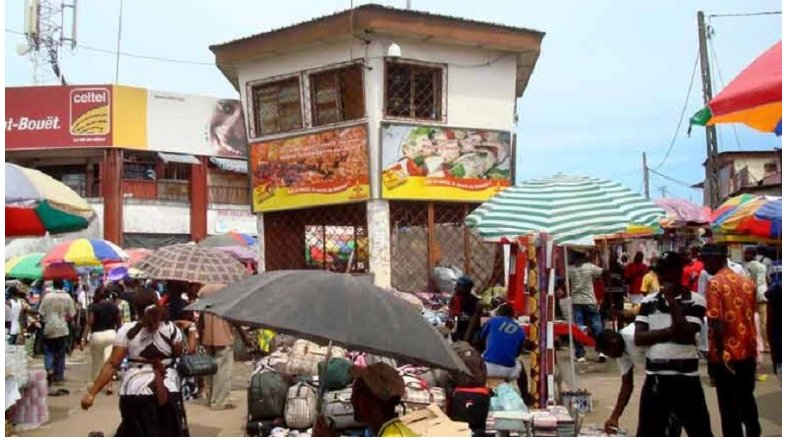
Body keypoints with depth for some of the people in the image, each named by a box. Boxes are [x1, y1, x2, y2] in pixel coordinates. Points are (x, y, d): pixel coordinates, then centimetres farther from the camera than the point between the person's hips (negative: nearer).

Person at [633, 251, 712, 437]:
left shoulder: (695, 301, -4)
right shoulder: (648, 302, 6)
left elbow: (686, 335, -17)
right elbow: (639, 338, -3)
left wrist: (672, 300, -16)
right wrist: (671, 331, -15)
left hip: (686, 377, -3)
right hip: (655, 378, 3)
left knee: (700, 433, 5)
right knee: (648, 433, 10)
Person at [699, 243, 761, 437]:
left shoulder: (715, 283, -13)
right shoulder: (747, 282, 6)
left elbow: (717, 323, -19)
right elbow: (751, 316, 14)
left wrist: (719, 352, -13)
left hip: (727, 355, -6)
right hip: (748, 352, 7)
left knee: (729, 406, 3)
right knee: (746, 398, 24)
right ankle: (754, 433, 37)